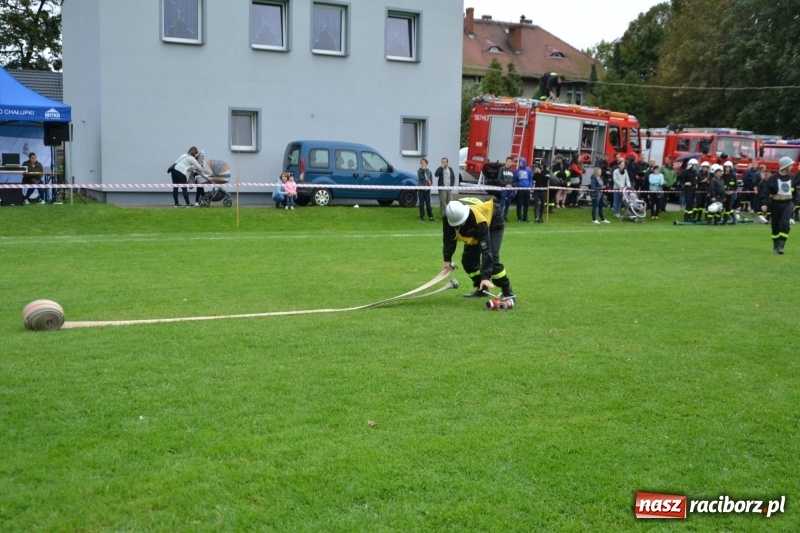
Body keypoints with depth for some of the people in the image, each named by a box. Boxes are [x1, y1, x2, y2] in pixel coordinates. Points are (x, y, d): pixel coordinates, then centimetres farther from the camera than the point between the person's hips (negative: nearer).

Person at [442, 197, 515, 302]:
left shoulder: (479, 221, -46)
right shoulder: (448, 217, -31)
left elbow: (486, 250, -46)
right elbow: (448, 238, -10)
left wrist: (485, 276, -50)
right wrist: (447, 259, -14)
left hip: (494, 224, -6)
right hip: (472, 230, 6)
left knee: (492, 257, -23)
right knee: (467, 259, -3)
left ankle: (508, 293, -14)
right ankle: (482, 289, 15)